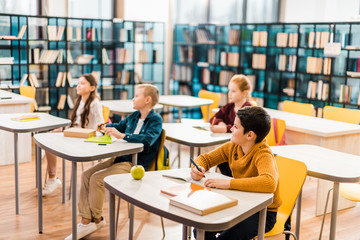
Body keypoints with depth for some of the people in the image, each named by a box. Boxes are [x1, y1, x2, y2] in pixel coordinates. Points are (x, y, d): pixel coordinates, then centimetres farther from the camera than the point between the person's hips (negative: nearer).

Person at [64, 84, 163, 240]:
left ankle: (96, 220, 0)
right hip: (120, 158, 9)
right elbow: (119, 126, 30)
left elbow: (148, 139, -29)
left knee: (96, 179, -21)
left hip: (135, 165, -8)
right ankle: (86, 221, -4)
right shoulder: (134, 116, 13)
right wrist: (105, 128, 9)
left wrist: (121, 135, -36)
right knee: (86, 175, -5)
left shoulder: (156, 120, -10)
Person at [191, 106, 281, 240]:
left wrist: (228, 183, -43)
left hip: (263, 213, -6)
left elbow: (269, 183, -44)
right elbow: (205, 158, 9)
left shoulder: (263, 155, -24)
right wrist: (198, 169, -15)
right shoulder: (233, 147, -3)